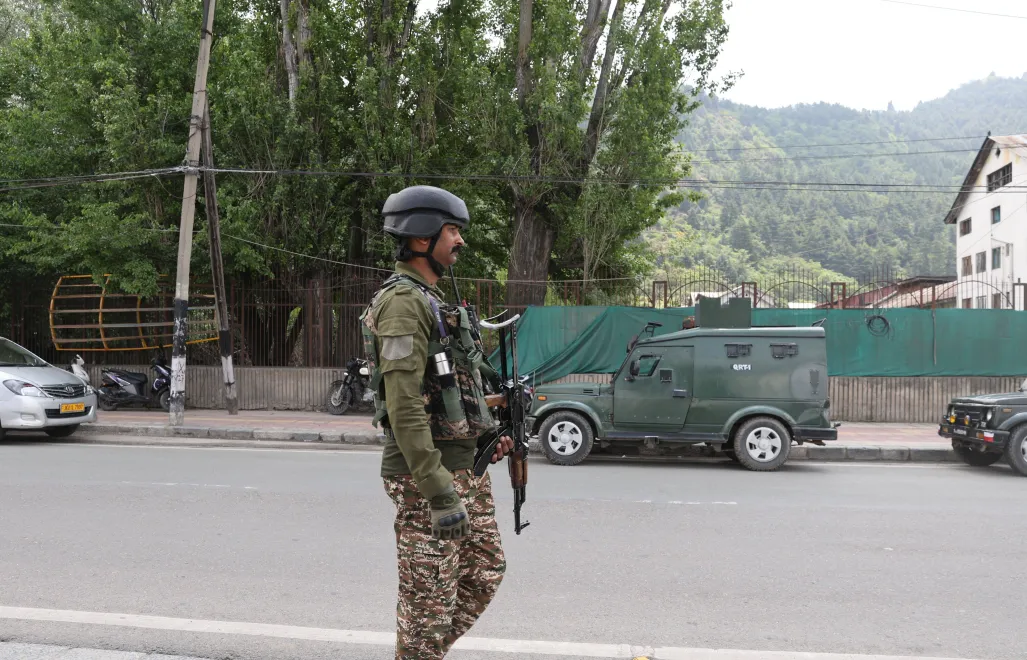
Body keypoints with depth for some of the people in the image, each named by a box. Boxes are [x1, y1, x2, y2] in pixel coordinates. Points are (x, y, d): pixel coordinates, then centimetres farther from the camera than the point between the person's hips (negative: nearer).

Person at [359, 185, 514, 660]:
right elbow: (404, 405, -23)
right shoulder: (403, 301, -15)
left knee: (484, 575, 17)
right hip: (426, 476, -10)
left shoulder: (432, 300, 16)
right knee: (429, 598, 1)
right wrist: (440, 492, -25)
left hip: (465, 467, 10)